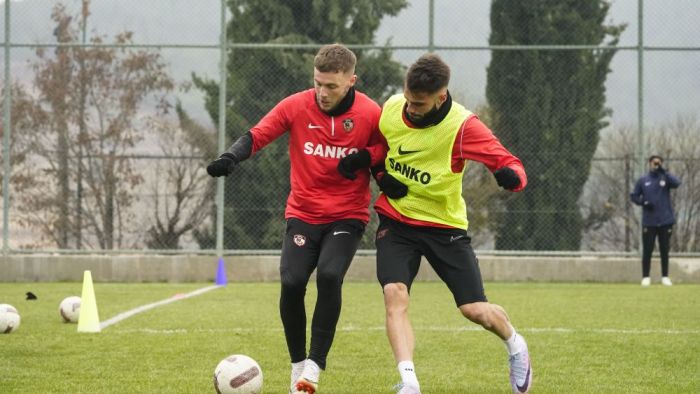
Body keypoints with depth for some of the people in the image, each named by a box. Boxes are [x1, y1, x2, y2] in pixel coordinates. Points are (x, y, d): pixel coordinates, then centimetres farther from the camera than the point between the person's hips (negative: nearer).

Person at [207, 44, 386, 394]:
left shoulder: (370, 114, -8)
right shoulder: (296, 106, -6)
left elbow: (388, 149, 6)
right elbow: (256, 136, -7)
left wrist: (365, 157, -15)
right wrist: (231, 157, -27)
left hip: (347, 216, -1)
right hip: (303, 213, 1)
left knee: (329, 276, -26)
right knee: (292, 282, -15)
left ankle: (314, 365, -16)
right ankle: (297, 364, 7)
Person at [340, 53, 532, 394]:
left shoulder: (463, 126, -21)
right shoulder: (392, 108, -7)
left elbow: (513, 167, -23)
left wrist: (510, 176, -47)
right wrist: (382, 176, -3)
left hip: (444, 225, -3)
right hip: (395, 222, 3)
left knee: (475, 309, -3)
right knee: (394, 294, -22)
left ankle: (515, 346, 30)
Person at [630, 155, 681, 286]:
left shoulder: (665, 178, 4)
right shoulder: (642, 180, 5)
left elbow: (677, 183, -16)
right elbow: (634, 196, 8)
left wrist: (664, 172, -23)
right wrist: (644, 203, -10)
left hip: (665, 221, 0)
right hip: (649, 222, 0)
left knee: (664, 250, 5)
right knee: (647, 250, 0)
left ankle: (665, 277, 12)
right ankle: (645, 277, 6)